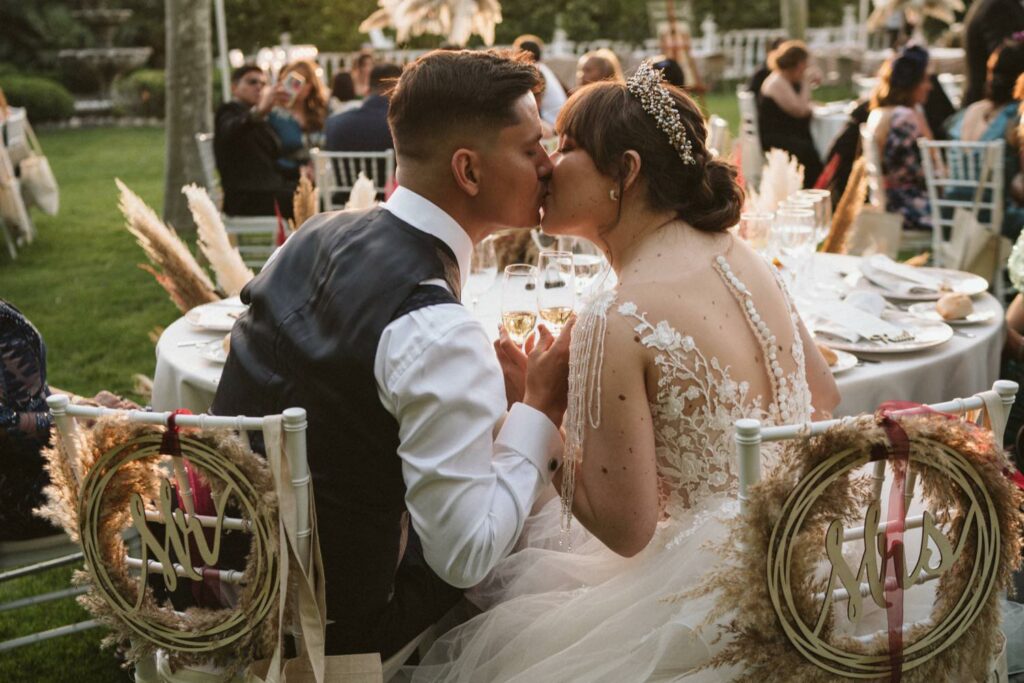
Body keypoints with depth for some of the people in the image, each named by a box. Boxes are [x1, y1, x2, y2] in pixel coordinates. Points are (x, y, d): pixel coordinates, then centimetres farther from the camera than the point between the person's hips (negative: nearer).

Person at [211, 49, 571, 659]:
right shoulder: (436, 332, -27)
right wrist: (540, 405, -12)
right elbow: (466, 556, -23)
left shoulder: (315, 236, -2)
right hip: (328, 626, -8)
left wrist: (499, 393, 6)